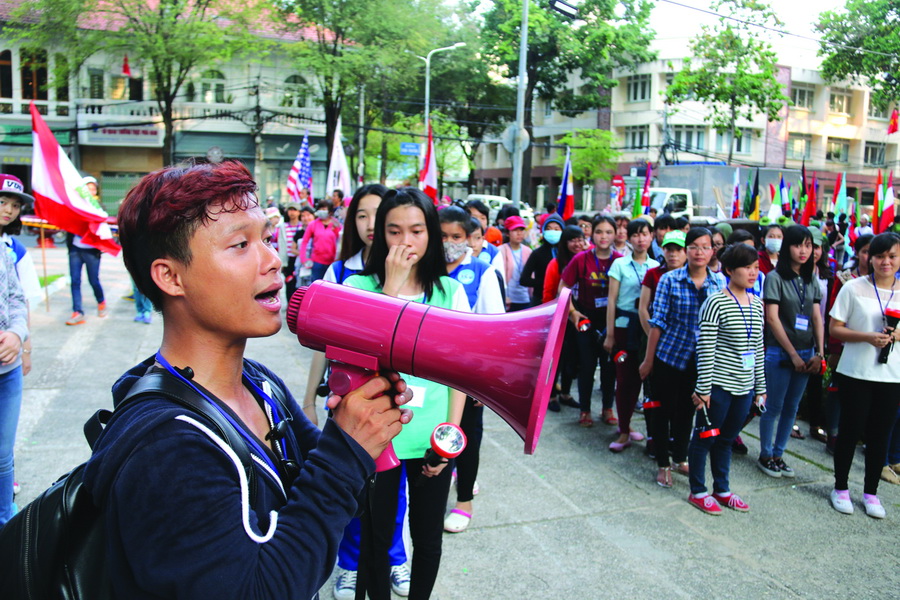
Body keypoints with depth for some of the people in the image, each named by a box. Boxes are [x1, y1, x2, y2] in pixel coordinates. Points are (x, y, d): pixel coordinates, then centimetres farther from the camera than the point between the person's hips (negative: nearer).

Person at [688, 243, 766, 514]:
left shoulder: (757, 304, 8)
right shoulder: (716, 303, -13)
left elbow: (758, 349, 13)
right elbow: (705, 349, -14)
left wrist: (760, 387, 14)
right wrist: (703, 388, -15)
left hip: (745, 385, 6)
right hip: (719, 384, -6)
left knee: (727, 438, 18)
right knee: (705, 437, 6)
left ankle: (722, 490, 32)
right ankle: (697, 491, 21)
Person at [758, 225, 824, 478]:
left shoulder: (811, 281, 11)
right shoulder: (775, 278, -7)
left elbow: (817, 318, 8)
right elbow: (772, 318, -11)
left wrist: (820, 353, -2)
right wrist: (793, 354, -11)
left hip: (806, 353, 6)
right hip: (780, 352, -5)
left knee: (791, 407, 11)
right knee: (774, 407, 1)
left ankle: (778, 454, 22)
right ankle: (765, 456, 15)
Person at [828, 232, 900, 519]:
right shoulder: (854, 288, -5)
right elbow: (835, 329, -5)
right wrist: (868, 337, -19)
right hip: (855, 373, -3)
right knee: (850, 431, 6)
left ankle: (871, 492, 26)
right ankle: (840, 488, 23)